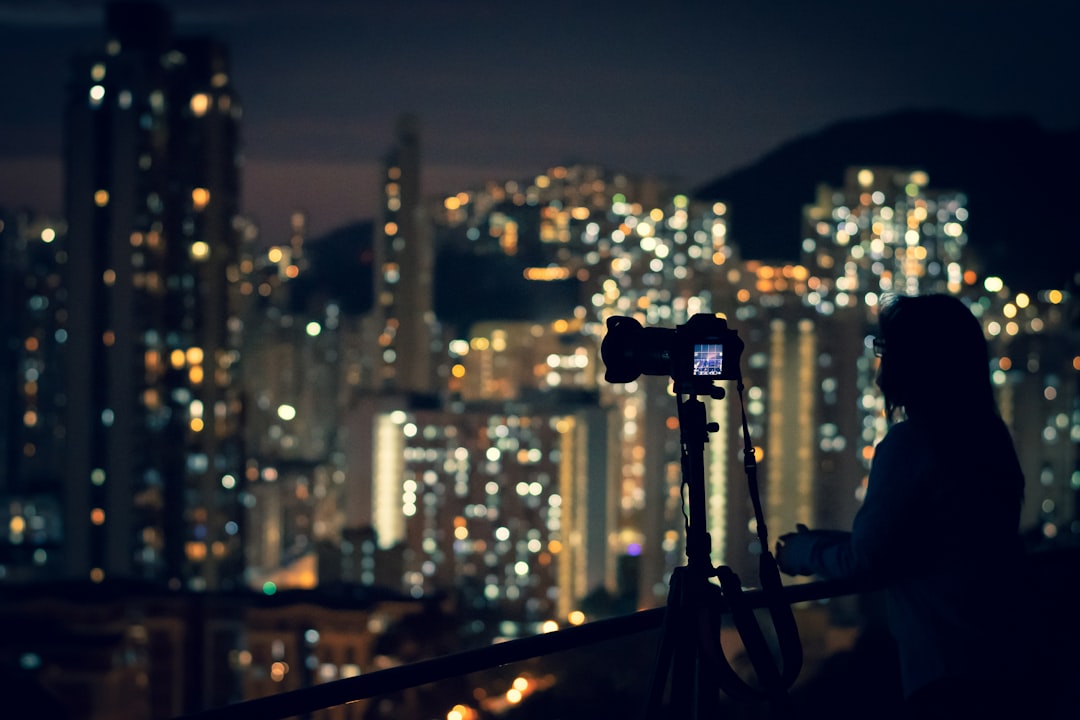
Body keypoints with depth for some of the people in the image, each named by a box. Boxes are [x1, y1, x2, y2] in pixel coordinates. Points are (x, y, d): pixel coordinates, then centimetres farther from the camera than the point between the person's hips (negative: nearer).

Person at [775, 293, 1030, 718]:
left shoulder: (909, 444, -14)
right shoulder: (991, 436, 12)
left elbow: (865, 558, -10)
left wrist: (803, 554, 9)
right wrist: (824, 542, 27)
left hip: (945, 666, -8)